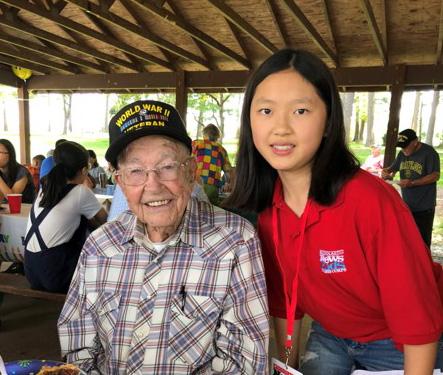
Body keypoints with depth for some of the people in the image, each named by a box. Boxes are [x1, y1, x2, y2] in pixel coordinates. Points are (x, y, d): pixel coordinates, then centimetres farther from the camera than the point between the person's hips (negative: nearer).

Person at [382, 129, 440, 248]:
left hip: (424, 207, -7)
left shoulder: (429, 153, -13)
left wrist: (412, 183, -26)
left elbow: (435, 175, -17)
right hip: (406, 205, 7)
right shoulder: (402, 153, 8)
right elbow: (393, 168, 16)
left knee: (422, 240, -3)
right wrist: (386, 172, -8)